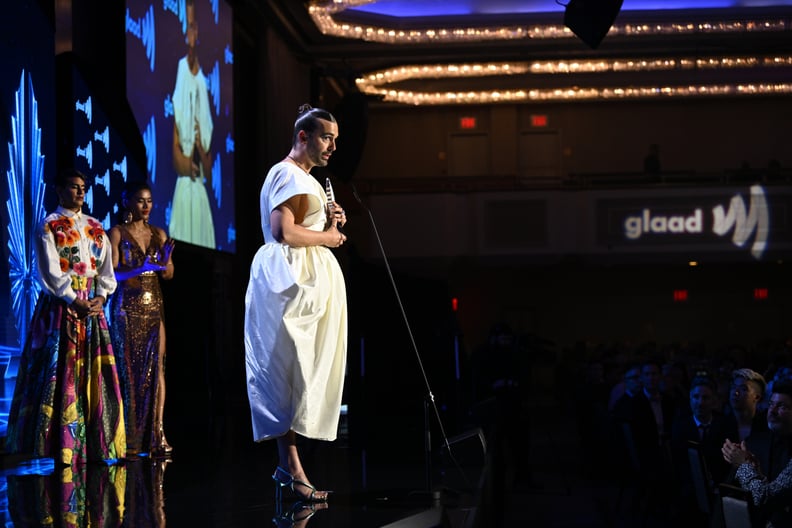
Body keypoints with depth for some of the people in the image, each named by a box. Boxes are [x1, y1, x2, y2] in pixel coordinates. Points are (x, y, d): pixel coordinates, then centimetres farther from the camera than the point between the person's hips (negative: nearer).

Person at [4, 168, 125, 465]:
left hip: (92, 306, 5)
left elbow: (106, 268, 12)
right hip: (60, 307, -5)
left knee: (95, 374, 3)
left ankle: (95, 443, 6)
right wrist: (75, 302, -14)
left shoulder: (95, 228, 15)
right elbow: (50, 273, -9)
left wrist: (101, 297, -4)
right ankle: (61, 444, -6)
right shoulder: (49, 227, -2)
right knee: (60, 372, -7)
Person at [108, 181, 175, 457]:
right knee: (129, 369, -3)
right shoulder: (117, 233, -2)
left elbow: (169, 274, 7)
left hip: (154, 307, 4)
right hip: (127, 308, -4)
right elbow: (113, 273, -10)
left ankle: (156, 434, -3)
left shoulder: (158, 234, 10)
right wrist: (141, 269, -25)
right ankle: (130, 440, 0)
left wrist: (166, 261, -14)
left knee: (156, 367, -3)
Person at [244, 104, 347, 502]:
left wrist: (329, 223, 10)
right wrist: (326, 237, -11)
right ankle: (291, 466, -13)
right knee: (290, 367, -12)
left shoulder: (305, 179, 22)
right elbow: (283, 232, -23)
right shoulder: (288, 175, -11)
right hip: (291, 274, -11)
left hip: (311, 276, 11)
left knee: (301, 368, 8)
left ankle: (288, 462, 9)